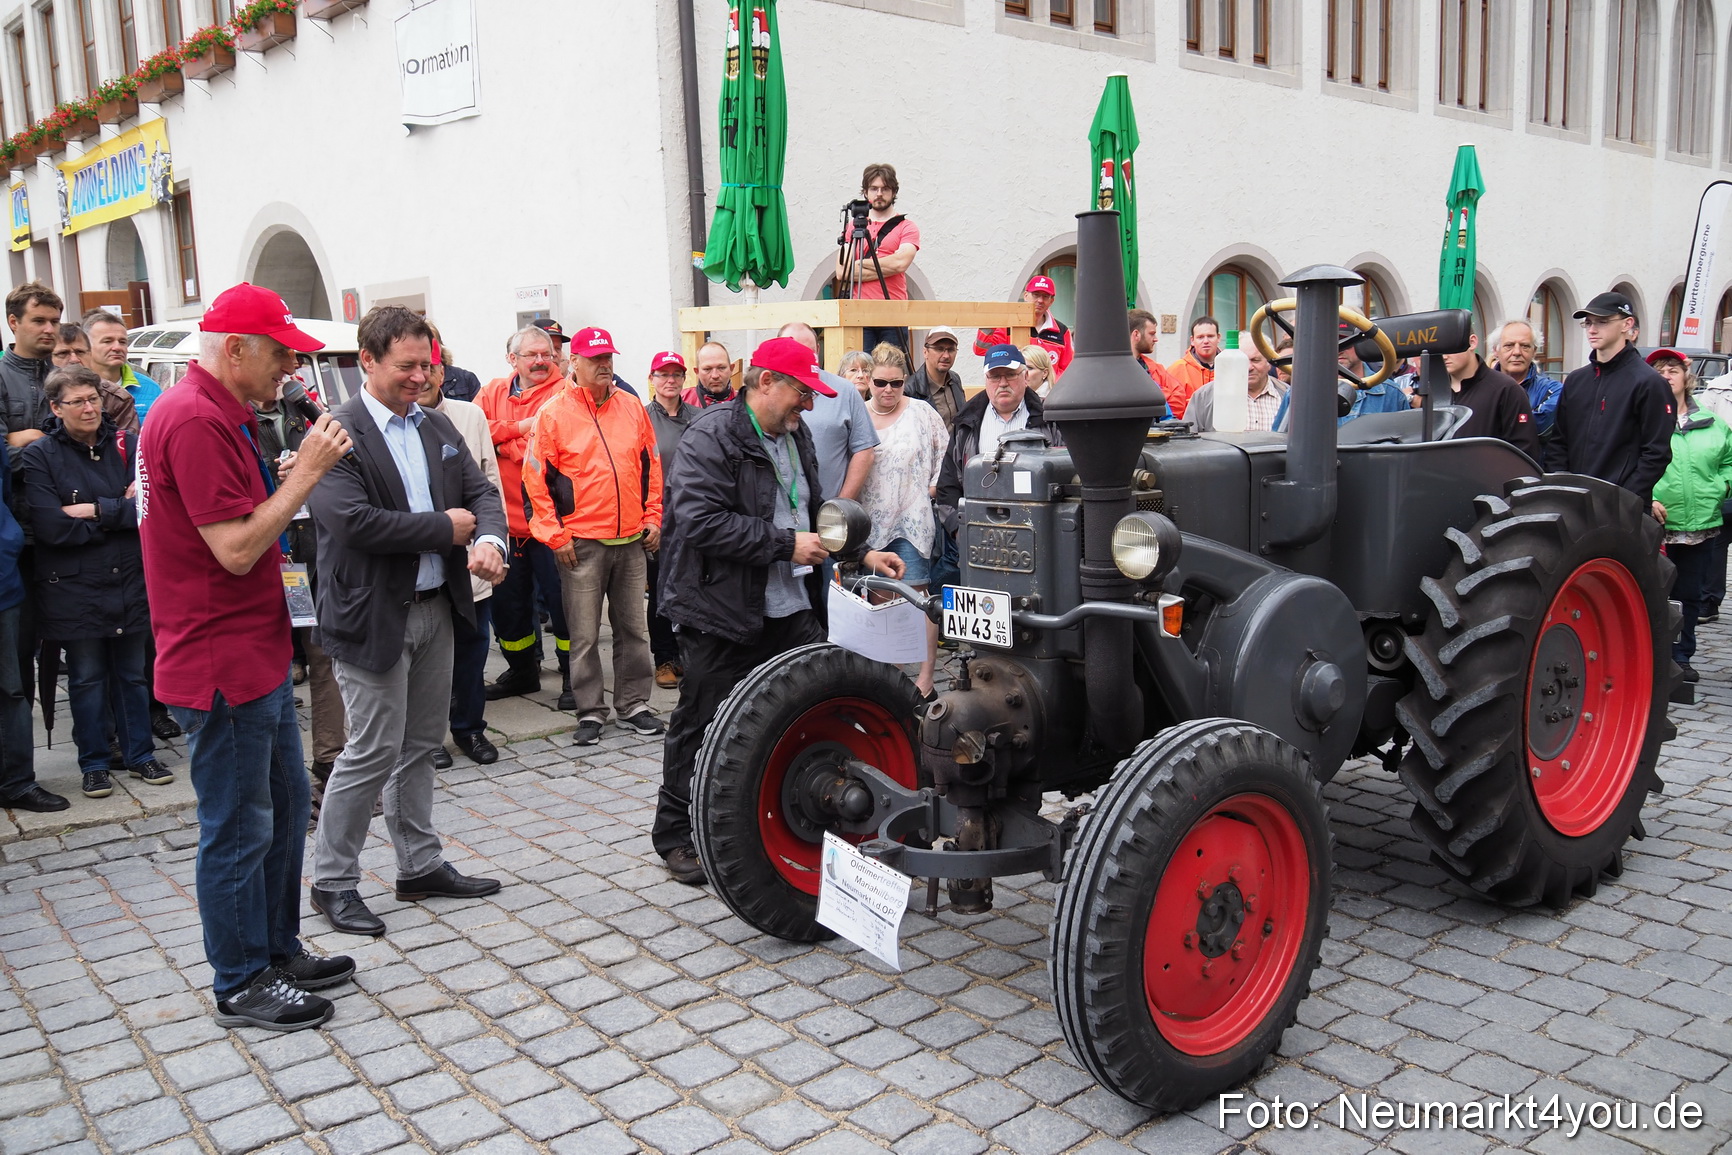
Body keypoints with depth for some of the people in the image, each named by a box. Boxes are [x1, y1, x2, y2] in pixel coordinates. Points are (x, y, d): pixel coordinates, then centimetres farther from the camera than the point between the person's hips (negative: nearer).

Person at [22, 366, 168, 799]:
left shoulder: (126, 446, 3)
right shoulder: (39, 456, -5)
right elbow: (52, 527, -16)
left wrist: (96, 510, -16)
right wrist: (122, 513, -11)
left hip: (130, 583, 2)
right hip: (73, 589, -2)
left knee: (133, 674, 12)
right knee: (87, 678, 9)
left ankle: (140, 755, 25)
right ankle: (93, 764, 22)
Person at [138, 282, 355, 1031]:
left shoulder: (220, 415, 13)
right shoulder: (195, 422, -21)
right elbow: (236, 549, -24)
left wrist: (295, 474, 6)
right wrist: (306, 472, -18)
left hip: (258, 655, 11)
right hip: (221, 666, -11)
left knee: (283, 805, 19)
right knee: (238, 829, 3)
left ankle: (279, 951, 33)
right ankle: (242, 985, 18)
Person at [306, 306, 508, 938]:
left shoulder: (437, 426, 11)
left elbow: (480, 490, 8)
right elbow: (355, 522, -24)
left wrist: (488, 539, -15)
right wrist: (445, 527, -14)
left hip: (437, 607, 7)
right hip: (374, 617, -7)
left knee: (420, 745, 16)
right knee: (374, 753, -1)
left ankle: (421, 866, 28)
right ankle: (332, 880, 16)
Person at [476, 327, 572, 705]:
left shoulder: (562, 392, -5)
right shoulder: (493, 392, 10)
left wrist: (500, 442, -9)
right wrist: (520, 427, -13)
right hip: (505, 518, 5)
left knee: (560, 599, 1)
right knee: (506, 600, 15)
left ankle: (572, 676, 17)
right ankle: (521, 671, 34)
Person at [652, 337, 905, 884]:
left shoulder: (796, 435, 15)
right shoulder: (710, 438, -13)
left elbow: (813, 513, 26)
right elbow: (701, 522, -25)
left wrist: (863, 553, 13)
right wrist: (785, 545, -22)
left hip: (792, 612, 8)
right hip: (722, 618, -8)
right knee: (703, 729, 4)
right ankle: (676, 837, 21)